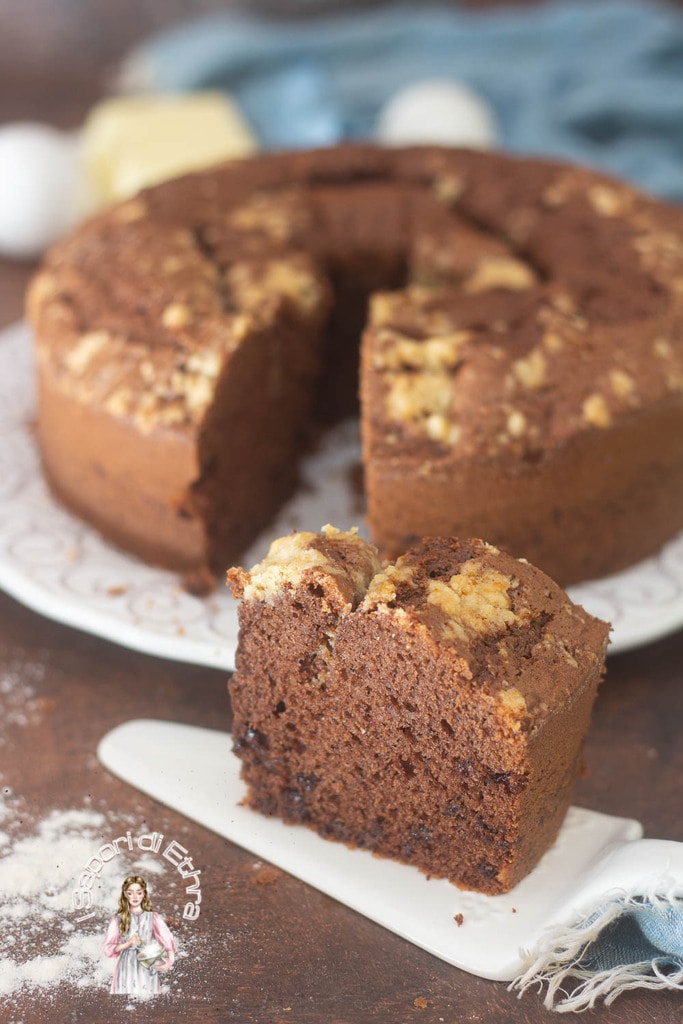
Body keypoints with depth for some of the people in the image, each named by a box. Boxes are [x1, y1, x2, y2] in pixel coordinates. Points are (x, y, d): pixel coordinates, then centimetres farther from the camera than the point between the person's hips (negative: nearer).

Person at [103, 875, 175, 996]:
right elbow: (108, 948, 5)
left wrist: (170, 961, -22)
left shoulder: (153, 917, 4)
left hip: (147, 970, 0)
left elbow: (168, 941, -4)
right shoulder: (118, 919, 5)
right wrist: (128, 943, -11)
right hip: (126, 969, 0)